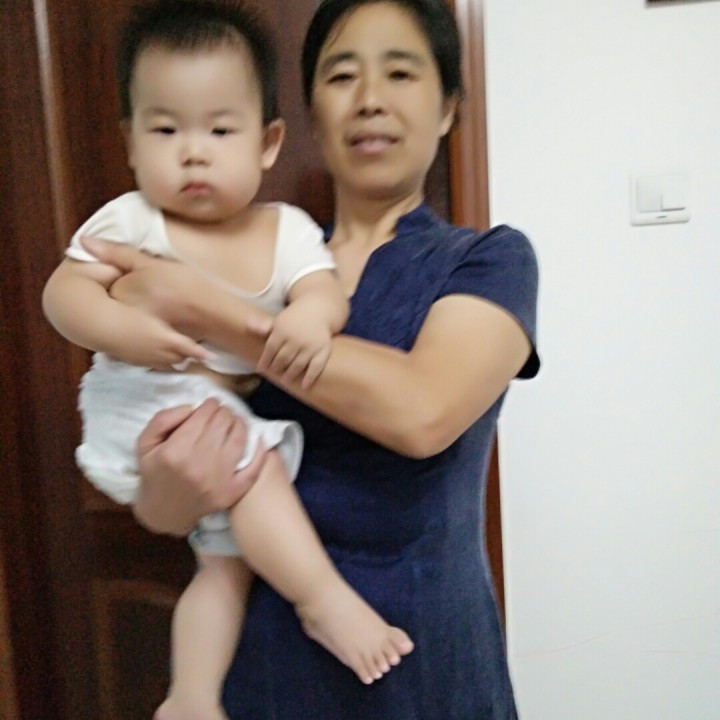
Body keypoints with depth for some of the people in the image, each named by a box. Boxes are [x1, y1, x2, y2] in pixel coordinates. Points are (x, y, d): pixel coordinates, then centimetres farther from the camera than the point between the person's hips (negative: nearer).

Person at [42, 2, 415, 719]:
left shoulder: (286, 229, -1)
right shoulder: (130, 222, -8)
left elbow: (324, 288, -11)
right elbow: (64, 290, -11)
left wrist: (312, 316, -36)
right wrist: (117, 328, -32)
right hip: (146, 408, -4)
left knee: (228, 555, 7)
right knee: (251, 459, -27)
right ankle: (324, 598, -10)